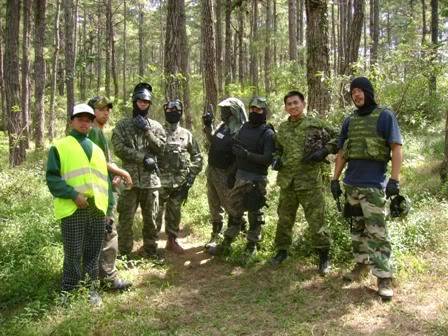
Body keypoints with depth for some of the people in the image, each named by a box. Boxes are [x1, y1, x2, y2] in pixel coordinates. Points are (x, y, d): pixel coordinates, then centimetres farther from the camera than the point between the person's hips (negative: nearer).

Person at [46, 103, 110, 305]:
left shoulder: (97, 149, 21)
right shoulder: (60, 147, 4)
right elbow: (52, 178, -6)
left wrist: (107, 205, 13)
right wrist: (74, 195, -17)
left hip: (97, 209, 5)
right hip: (73, 210, -5)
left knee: (93, 254, 11)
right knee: (73, 255, -1)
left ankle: (91, 290, 23)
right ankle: (69, 294, 13)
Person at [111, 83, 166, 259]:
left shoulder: (156, 126, 10)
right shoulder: (122, 125, 3)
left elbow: (160, 148, -3)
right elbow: (119, 148, -8)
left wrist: (147, 130, -13)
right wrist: (144, 157, -14)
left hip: (151, 179, 2)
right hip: (129, 178, -2)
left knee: (151, 218, 11)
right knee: (126, 218, 2)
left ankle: (151, 250, 24)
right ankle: (124, 253, 13)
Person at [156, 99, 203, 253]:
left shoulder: (187, 135, 7)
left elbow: (197, 156, 10)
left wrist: (191, 175, 0)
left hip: (180, 181, 3)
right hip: (160, 180, -2)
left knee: (174, 212, 12)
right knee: (156, 212, 1)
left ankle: (172, 240, 24)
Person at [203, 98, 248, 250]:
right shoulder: (222, 126, 10)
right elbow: (213, 141, 23)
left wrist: (232, 174, -24)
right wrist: (208, 126, 10)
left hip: (225, 174, -9)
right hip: (212, 171, 9)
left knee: (232, 208, 1)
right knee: (214, 206, 18)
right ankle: (216, 236, 31)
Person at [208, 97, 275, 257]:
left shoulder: (268, 133, -9)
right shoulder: (244, 127, 10)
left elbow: (268, 159, -17)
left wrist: (247, 154, -23)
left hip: (257, 179, -6)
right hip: (240, 175, 6)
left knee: (255, 214, 4)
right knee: (234, 210, 12)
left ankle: (251, 245, 18)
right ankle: (226, 244, 22)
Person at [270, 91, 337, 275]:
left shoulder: (315, 124, -2)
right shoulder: (282, 128, 11)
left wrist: (324, 150, -13)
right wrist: (276, 159, 4)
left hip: (310, 181, -4)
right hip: (287, 181, 4)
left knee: (316, 220, -1)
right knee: (284, 219, 13)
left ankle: (324, 256, 13)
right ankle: (282, 250, 30)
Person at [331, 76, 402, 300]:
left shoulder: (384, 116, -2)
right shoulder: (349, 121, 13)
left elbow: (396, 149, -7)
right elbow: (341, 153, 18)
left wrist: (394, 179, -16)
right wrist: (335, 179, 12)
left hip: (373, 185, -6)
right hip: (351, 184, 6)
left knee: (376, 231, -9)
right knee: (357, 228, 14)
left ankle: (384, 277, -3)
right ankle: (361, 265, 27)